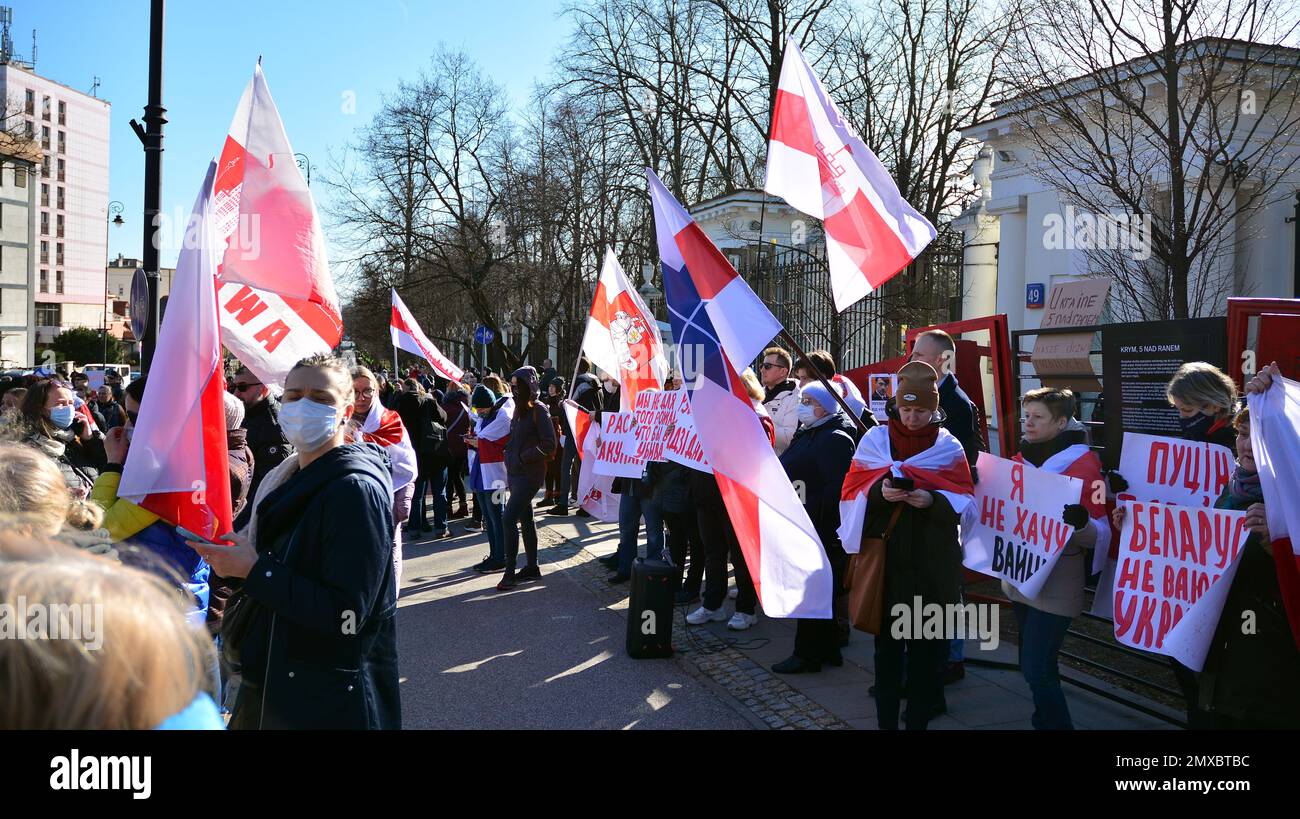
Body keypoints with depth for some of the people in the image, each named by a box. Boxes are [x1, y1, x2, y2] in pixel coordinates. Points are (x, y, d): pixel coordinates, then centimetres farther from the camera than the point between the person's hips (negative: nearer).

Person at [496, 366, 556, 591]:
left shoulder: (538, 410, -12)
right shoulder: (519, 409, 13)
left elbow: (549, 446, -15)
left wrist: (523, 456, -16)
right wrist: (510, 456, 7)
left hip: (529, 474, -9)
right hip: (515, 473, 9)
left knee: (508, 518, -14)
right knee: (525, 519, 14)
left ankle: (510, 572, -10)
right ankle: (532, 567, 23)